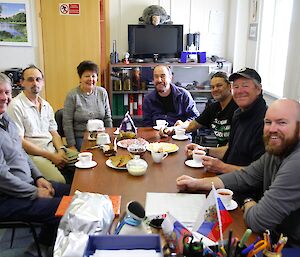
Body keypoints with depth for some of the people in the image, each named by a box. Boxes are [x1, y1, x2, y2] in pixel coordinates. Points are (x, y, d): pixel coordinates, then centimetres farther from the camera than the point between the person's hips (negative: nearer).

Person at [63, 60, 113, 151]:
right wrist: (71, 145, -9)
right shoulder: (72, 96, -6)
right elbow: (67, 123, -6)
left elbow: (107, 118, 13)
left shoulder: (102, 93, 6)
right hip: (80, 138, -4)